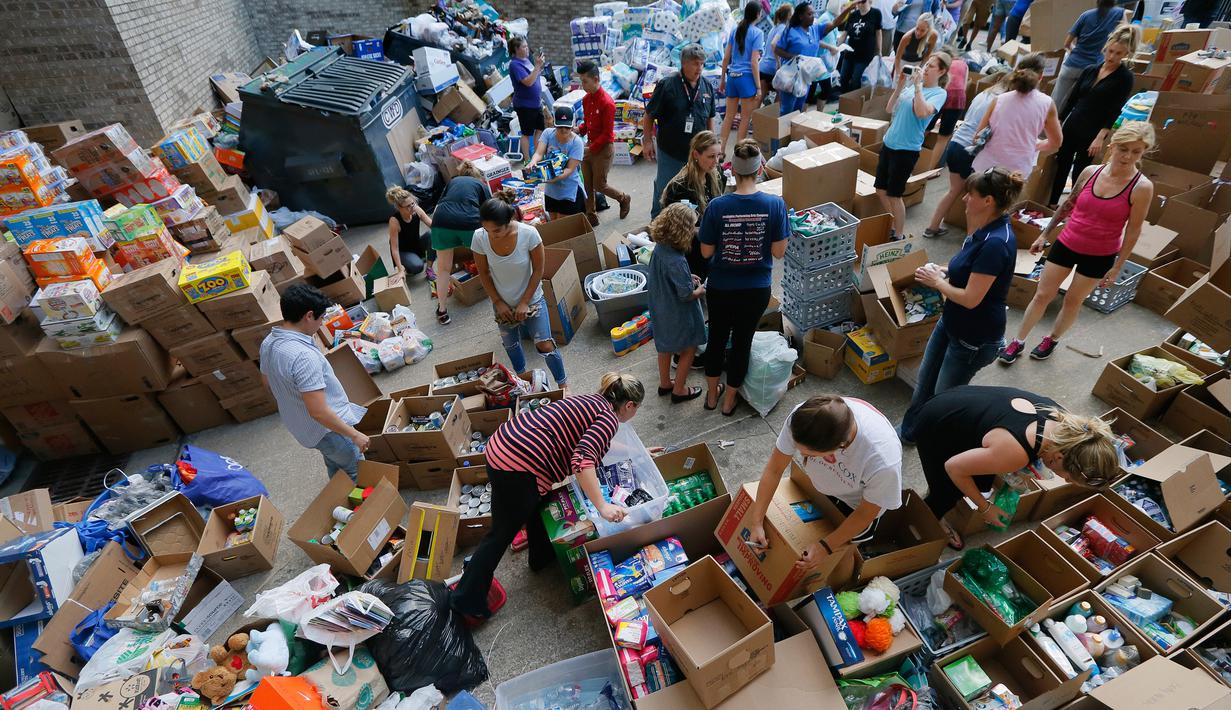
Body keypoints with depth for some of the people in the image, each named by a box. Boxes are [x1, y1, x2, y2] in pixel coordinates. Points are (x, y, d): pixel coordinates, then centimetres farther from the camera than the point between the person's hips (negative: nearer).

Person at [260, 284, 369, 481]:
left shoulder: (268, 342, -6)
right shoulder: (303, 356, -35)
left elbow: (267, 381, 13)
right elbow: (318, 412, -34)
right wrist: (354, 434, -24)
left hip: (298, 425, 9)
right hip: (327, 428, -9)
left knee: (335, 469, 29)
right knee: (357, 473, 12)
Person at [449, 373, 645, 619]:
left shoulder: (593, 401, 19)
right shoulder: (610, 418, -8)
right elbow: (582, 459, -24)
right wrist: (602, 506, -24)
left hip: (502, 443, 10)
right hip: (517, 466, -9)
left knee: (535, 506, 29)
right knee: (502, 533, 8)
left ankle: (542, 557, 51)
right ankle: (467, 599, 21)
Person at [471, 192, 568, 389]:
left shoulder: (529, 234, -27)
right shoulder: (479, 238, -21)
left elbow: (538, 270, -15)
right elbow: (483, 273, -6)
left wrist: (525, 302, -14)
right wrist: (497, 302, -7)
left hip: (531, 299, -3)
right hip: (503, 303, 3)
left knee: (545, 346, -4)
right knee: (510, 344, 20)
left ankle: (562, 383, 21)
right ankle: (522, 376, 49)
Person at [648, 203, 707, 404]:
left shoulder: (659, 248, -8)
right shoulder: (677, 261, -33)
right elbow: (686, 295, -26)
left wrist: (687, 277, 5)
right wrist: (700, 290, -7)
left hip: (661, 309, 8)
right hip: (679, 315, -8)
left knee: (665, 346, 25)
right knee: (689, 349, 15)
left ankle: (665, 383, 43)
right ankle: (679, 390, 27)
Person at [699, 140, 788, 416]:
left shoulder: (717, 206, -16)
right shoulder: (775, 204, -15)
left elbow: (706, 252, -9)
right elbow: (779, 252, -9)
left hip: (721, 288, 0)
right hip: (756, 289, 0)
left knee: (717, 338, 21)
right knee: (742, 341, 17)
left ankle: (712, 395, 39)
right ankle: (729, 401, 34)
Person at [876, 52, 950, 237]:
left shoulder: (939, 93, -9)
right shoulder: (912, 86, 10)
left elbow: (922, 112, -27)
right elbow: (890, 109, 11)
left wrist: (918, 86, -22)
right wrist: (900, 85, 0)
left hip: (907, 149, -7)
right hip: (889, 143, 7)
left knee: (894, 195, -2)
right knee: (881, 190, 12)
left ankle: (898, 236, 13)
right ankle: (892, 226, 31)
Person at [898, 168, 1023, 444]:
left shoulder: (996, 243, -29)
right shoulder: (986, 230, 1)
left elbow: (971, 298, -27)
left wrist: (936, 282, -12)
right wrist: (944, 273, -1)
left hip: (975, 338, -9)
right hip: (951, 323, 9)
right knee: (924, 382, 20)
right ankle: (910, 432, 39)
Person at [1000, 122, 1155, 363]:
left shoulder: (1142, 187, -15)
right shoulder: (1090, 172, -6)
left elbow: (1133, 231, -9)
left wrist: (1117, 267, -7)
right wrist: (1045, 234, 11)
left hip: (1100, 256, -2)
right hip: (1066, 243, 2)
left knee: (1073, 301, 13)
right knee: (1042, 295, 6)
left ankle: (1052, 340, 35)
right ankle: (1018, 342, 20)